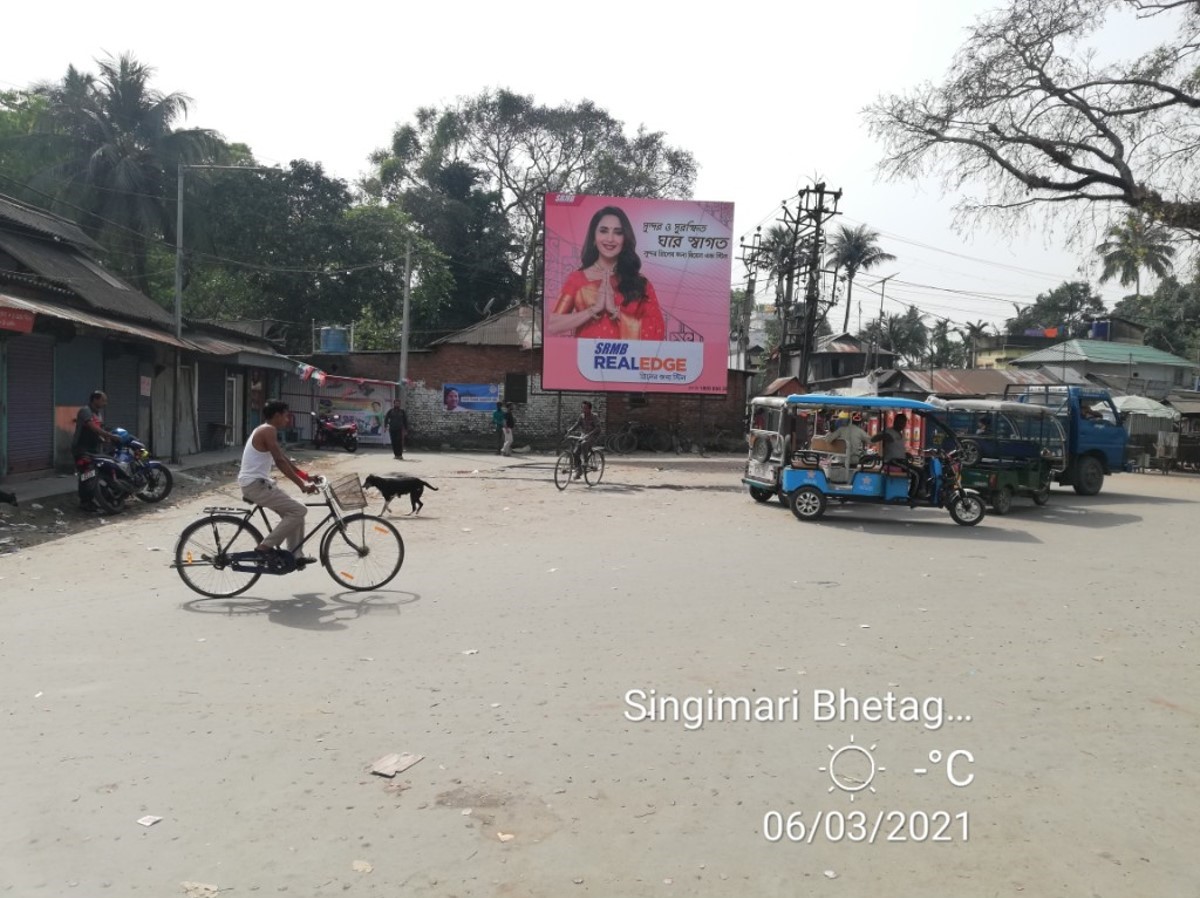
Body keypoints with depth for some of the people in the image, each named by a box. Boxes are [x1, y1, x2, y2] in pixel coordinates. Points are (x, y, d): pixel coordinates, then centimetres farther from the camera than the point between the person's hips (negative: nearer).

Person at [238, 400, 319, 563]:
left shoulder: (264, 430, 17)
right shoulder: (268, 430, -14)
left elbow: (283, 458, 22)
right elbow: (280, 462, -22)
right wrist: (302, 485, -21)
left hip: (256, 483, 10)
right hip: (255, 485, -10)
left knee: (293, 511, 15)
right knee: (299, 511, -12)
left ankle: (294, 555, 16)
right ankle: (265, 546, -8)